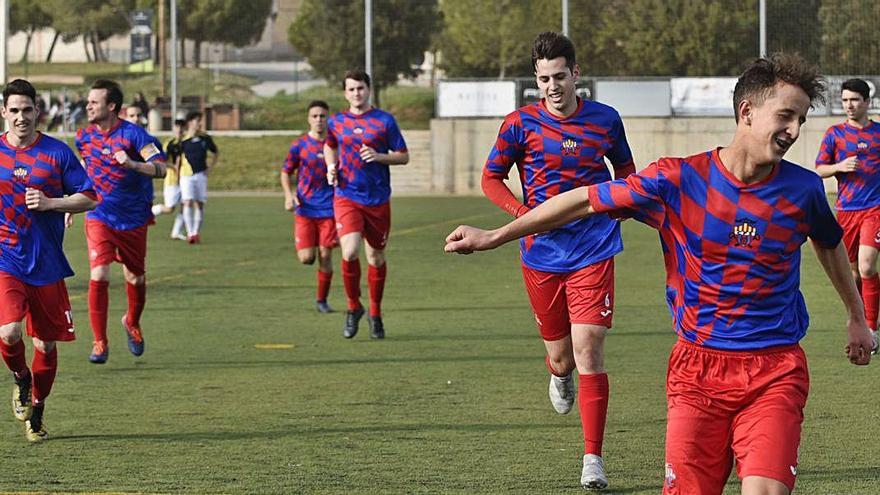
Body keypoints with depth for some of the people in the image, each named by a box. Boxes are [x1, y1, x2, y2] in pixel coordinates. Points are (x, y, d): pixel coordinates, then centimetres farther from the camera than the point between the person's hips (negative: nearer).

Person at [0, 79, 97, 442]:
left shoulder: (57, 153, -1)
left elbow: (88, 198, 1)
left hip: (46, 264, 1)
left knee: (46, 343, 8)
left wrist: (50, 203, -13)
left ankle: (36, 414, 28)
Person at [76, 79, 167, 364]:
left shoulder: (133, 134, -14)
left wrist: (132, 163, -39)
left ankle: (133, 323, 42)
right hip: (99, 217, 2)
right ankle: (100, 342, -6)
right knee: (99, 275, -15)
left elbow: (160, 168, -22)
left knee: (136, 279, 11)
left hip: (133, 220, -2)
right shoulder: (84, 137, 1)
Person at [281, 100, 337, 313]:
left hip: (328, 209, 1)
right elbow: (286, 172, 7)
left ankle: (322, 299, 14)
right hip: (305, 208, -1)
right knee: (306, 258, -8)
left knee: (325, 256, -1)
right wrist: (289, 194, -9)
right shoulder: (299, 146, -1)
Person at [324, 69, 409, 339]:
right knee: (350, 252, -19)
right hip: (346, 197, 0)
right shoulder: (336, 122, 5)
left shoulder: (384, 120, -1)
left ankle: (375, 314, 27)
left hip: (378, 199, 0)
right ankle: (353, 307, 3)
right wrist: (332, 167, 7)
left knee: (376, 257, 10)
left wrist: (378, 156, -16)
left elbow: (403, 156, 1)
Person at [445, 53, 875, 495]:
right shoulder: (679, 180, -6)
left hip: (774, 373, 0)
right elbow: (588, 201, 3)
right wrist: (494, 237, 7)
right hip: (697, 368, 0)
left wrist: (857, 318, 34)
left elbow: (830, 244, 23)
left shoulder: (802, 189, 0)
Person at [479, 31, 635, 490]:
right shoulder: (521, 124, -3)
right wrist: (525, 214, -11)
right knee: (560, 355, 10)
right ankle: (559, 376, 51)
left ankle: (593, 459, -7)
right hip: (542, 252, 1)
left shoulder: (606, 120, 1)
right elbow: (491, 179, 5)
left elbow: (626, 170, 18)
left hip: (593, 251, -1)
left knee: (587, 349, -12)